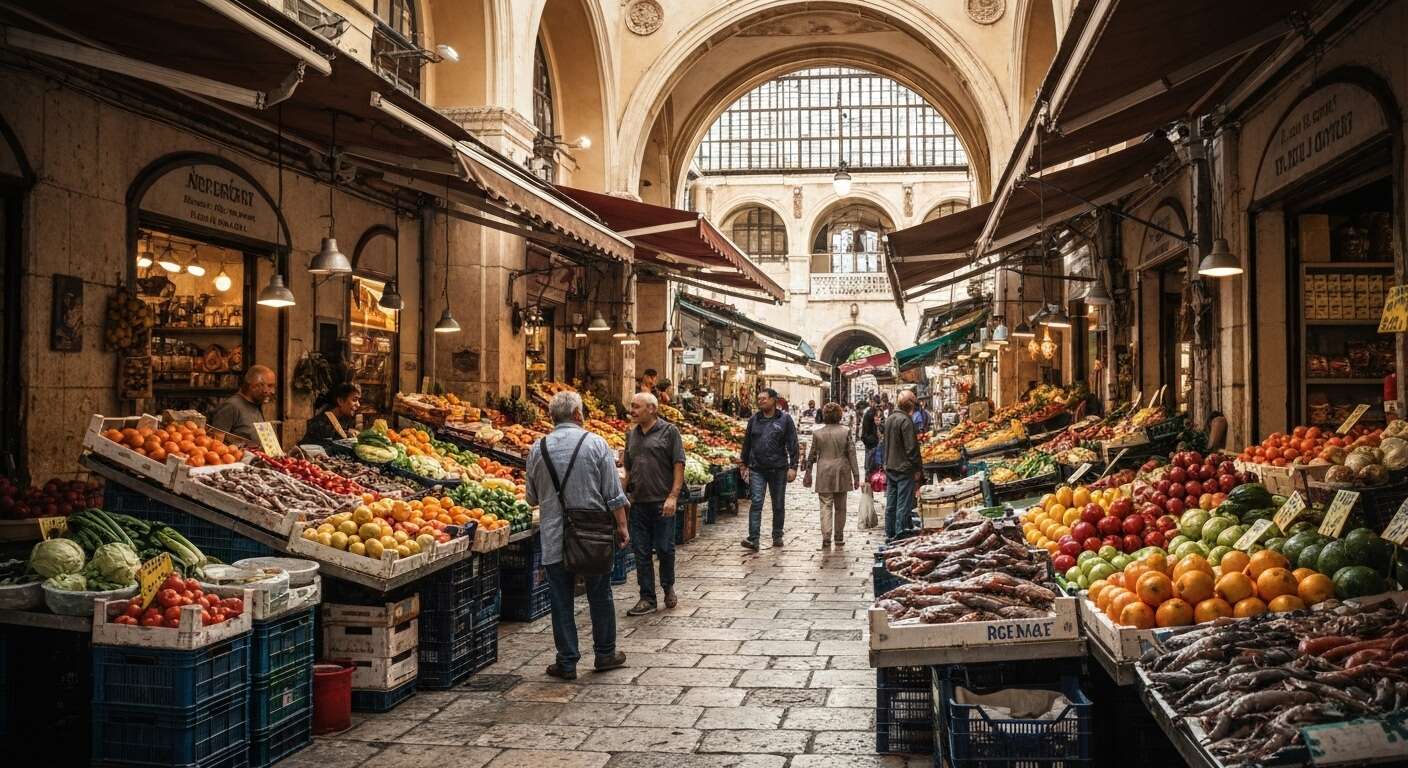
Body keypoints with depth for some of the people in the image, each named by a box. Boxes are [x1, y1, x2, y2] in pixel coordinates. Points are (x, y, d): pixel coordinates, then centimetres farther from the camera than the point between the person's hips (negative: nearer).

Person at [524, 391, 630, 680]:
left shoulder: (538, 448, -1)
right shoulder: (595, 443, -6)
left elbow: (531, 498, 9)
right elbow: (613, 494, -6)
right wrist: (621, 526, 3)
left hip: (554, 538, 1)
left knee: (561, 601, 7)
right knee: (600, 595, 14)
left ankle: (567, 662, 11)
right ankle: (605, 654, 24)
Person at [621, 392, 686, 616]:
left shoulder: (669, 431, -4)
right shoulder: (631, 434, 13)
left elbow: (679, 465, -8)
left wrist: (673, 496, -15)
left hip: (662, 503, -5)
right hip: (638, 503, 5)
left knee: (665, 549, 3)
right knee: (641, 552, 5)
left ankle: (668, 588, 25)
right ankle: (647, 598, 12)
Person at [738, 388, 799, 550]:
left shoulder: (785, 420, 0)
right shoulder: (754, 420, 8)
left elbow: (793, 445, -2)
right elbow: (747, 443, 17)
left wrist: (793, 467, -8)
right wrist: (743, 463, 17)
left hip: (778, 469, -1)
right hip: (757, 469, 1)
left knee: (778, 505, 9)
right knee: (756, 503, -10)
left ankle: (777, 537, 23)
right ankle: (753, 539, -13)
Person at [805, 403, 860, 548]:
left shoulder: (817, 433, -2)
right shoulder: (845, 431, -3)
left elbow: (812, 456, 4)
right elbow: (851, 454, -2)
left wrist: (808, 474, 14)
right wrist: (856, 475, 2)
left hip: (824, 474, -1)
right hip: (841, 473, 1)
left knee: (826, 506, -1)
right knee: (840, 507, 12)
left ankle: (826, 537, -14)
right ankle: (839, 537, 19)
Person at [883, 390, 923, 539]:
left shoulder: (889, 419, 9)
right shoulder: (906, 421, -18)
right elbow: (911, 447, -18)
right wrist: (917, 468, -11)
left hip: (890, 467, 8)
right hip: (904, 468, -8)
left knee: (891, 503, 13)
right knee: (904, 504, -2)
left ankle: (890, 533, 19)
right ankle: (900, 532, 0)